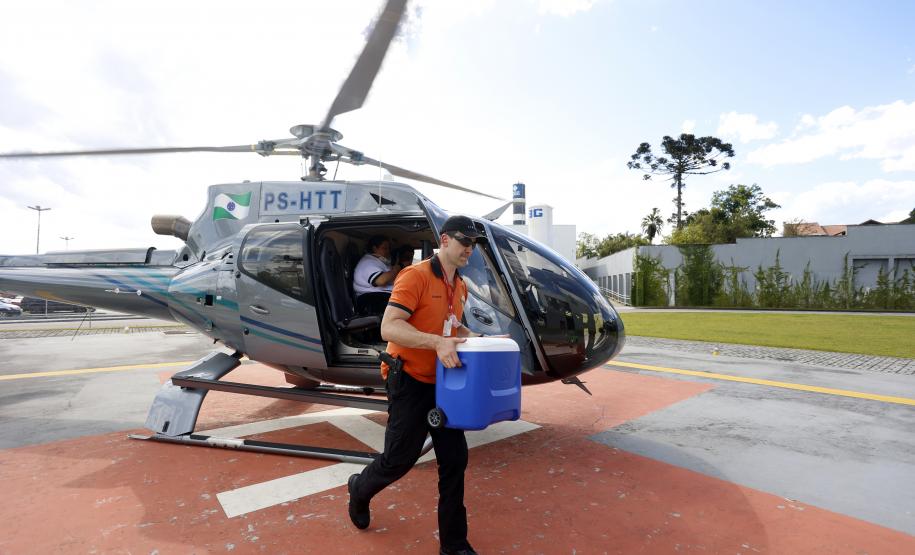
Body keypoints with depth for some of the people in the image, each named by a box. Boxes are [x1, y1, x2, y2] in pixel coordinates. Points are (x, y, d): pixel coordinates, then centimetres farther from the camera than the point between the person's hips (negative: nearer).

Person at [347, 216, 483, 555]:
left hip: (442, 383, 7)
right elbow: (389, 327, -26)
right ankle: (359, 489, 42)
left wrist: (473, 338, 5)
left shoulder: (460, 286, 8)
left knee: (455, 459, 9)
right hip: (411, 383, -7)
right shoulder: (415, 276, -17)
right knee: (399, 459, 8)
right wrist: (437, 342, -36)